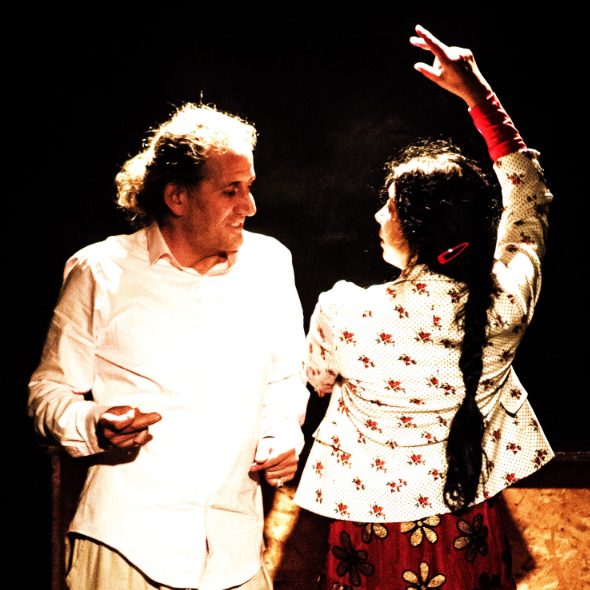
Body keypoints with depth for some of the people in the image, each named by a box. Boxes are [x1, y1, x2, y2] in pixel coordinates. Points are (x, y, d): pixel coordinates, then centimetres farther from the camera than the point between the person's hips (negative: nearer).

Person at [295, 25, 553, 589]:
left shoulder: (343, 313, -26)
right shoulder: (507, 303, -21)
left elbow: (318, 380, -1)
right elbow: (528, 199, 0)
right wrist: (478, 94, 2)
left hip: (373, 537, -2)